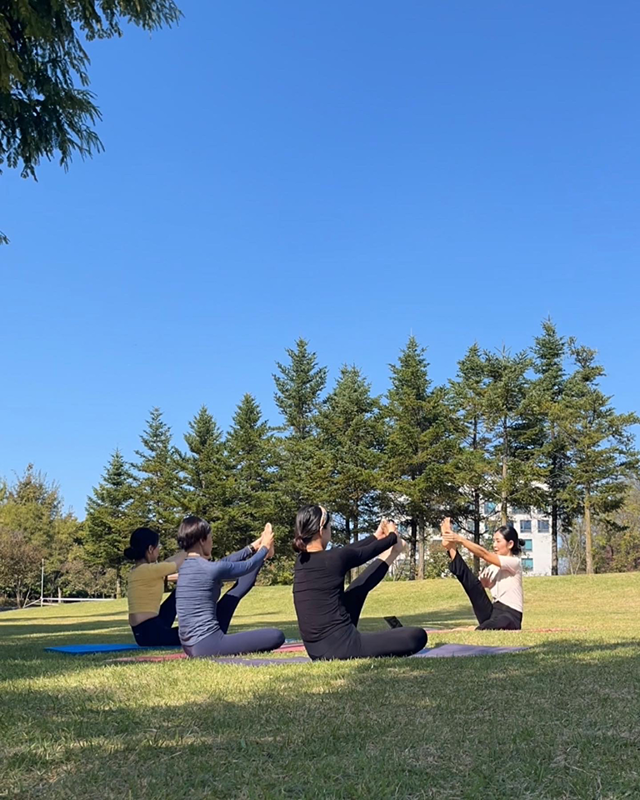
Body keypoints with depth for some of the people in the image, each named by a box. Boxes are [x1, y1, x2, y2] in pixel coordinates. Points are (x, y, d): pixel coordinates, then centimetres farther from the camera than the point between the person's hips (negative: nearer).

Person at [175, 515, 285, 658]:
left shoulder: (185, 566, 9)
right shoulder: (211, 569, -16)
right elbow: (248, 566, 2)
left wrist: (253, 547, 32)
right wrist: (265, 548, 22)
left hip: (191, 645, 10)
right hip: (207, 645, -9)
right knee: (276, 636, -11)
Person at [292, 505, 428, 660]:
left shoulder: (302, 560, 4)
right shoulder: (333, 558, -16)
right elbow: (367, 552, 5)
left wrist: (376, 537, 36)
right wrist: (392, 537, 27)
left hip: (316, 651, 9)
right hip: (340, 647, -8)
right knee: (417, 636, -2)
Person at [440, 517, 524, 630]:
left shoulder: (514, 562, -4)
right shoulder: (493, 567, 18)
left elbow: (484, 554, -17)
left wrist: (461, 539, -21)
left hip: (510, 616, -5)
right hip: (493, 612, 5)